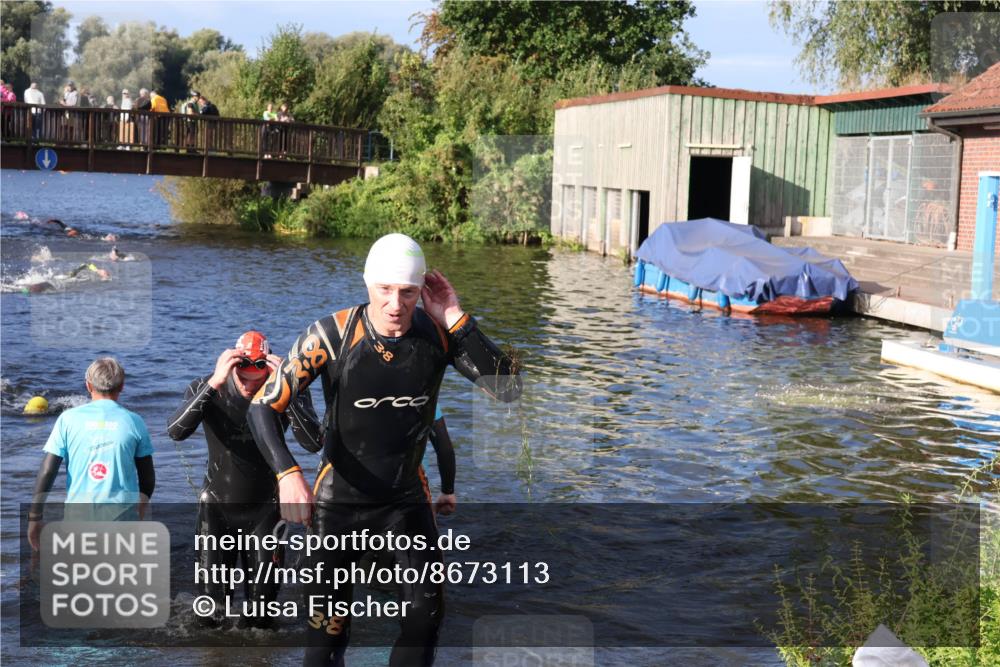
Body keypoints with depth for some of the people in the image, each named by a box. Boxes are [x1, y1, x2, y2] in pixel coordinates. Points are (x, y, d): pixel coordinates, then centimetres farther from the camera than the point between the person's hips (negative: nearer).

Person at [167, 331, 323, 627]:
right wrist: (213, 384, -41)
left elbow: (314, 444, -29)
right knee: (212, 597, 4)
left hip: (265, 508, 0)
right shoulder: (205, 389, -15)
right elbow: (176, 432, -32)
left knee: (263, 597, 7)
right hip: (217, 505, 0)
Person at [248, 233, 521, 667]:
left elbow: (509, 389, -17)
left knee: (427, 611, 4)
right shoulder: (331, 335, -21)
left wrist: (457, 320, -24)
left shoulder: (439, 334, -13)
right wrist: (288, 474, -34)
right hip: (341, 500, -2)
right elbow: (264, 406, -19)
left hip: (408, 496, 3)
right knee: (329, 623, 6)